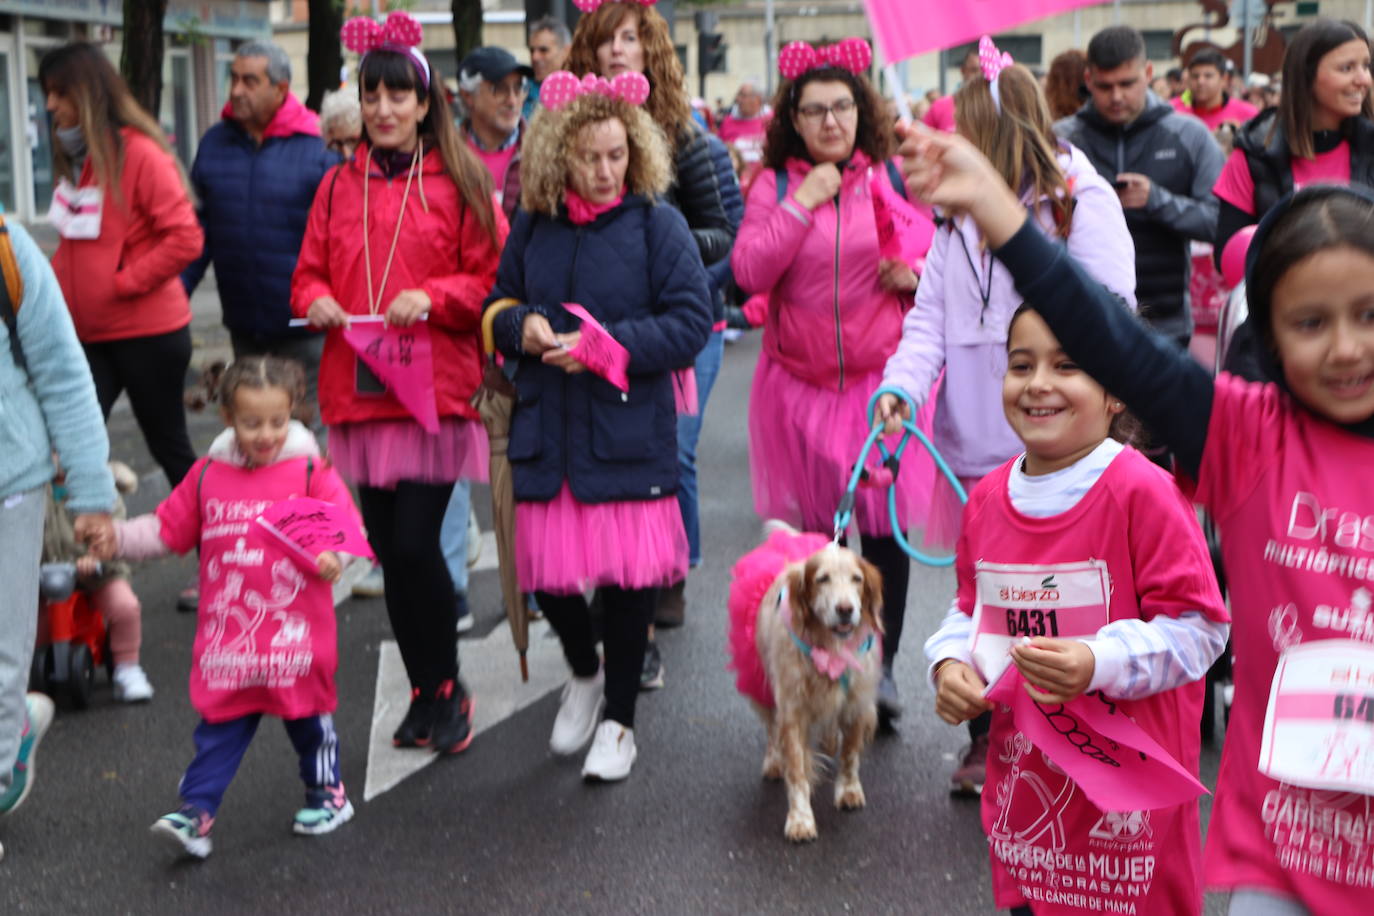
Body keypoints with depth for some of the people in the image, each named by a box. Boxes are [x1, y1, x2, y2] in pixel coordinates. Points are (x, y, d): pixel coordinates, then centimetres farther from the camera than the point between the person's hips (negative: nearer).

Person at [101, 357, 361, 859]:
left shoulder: (310, 473, -7)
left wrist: (332, 558, -34)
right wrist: (119, 539, -4)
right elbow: (168, 529, 9)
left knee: (309, 715, 14)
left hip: (295, 635, -2)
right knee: (219, 726, 5)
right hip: (227, 638, 2)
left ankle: (327, 794, 33)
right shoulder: (207, 476, 4)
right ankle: (195, 812, 8)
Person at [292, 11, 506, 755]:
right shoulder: (339, 186, 11)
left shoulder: (459, 183, 0)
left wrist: (431, 297, -17)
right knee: (389, 550, 9)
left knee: (416, 545, -10)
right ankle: (424, 692, 24)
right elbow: (309, 273, 14)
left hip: (435, 387, -4)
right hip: (359, 391, 4)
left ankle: (446, 688, 11)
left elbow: (490, 278, -1)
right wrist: (316, 301, -7)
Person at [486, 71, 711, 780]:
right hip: (545, 431, 3)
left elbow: (690, 324, -8)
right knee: (547, 570, 6)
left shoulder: (657, 224, -4)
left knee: (628, 575, 2)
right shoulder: (532, 226, 6)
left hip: (629, 433, -3)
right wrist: (522, 327, -7)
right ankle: (583, 674, 38)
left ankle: (619, 719, 22)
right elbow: (498, 307, 16)